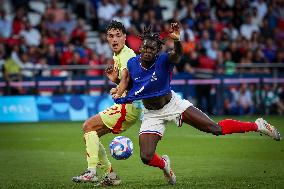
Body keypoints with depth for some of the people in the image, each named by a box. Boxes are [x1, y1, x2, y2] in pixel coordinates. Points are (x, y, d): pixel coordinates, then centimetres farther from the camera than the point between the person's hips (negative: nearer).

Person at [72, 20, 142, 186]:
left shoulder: (127, 55, -13)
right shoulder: (117, 56, 19)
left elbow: (126, 78, -33)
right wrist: (115, 78, 11)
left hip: (128, 106, -10)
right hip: (131, 108, 10)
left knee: (89, 126, -13)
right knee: (91, 134, 9)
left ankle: (92, 172, -17)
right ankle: (111, 175, 9)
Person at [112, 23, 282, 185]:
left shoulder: (164, 60, -23)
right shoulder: (132, 63, -12)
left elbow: (178, 54, -47)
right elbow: (129, 81, 10)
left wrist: (177, 40, -69)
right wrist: (119, 91, -10)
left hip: (173, 104, -3)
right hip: (152, 114, 3)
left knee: (216, 129, -10)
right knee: (146, 157, -12)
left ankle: (257, 125, 12)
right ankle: (164, 164, 26)